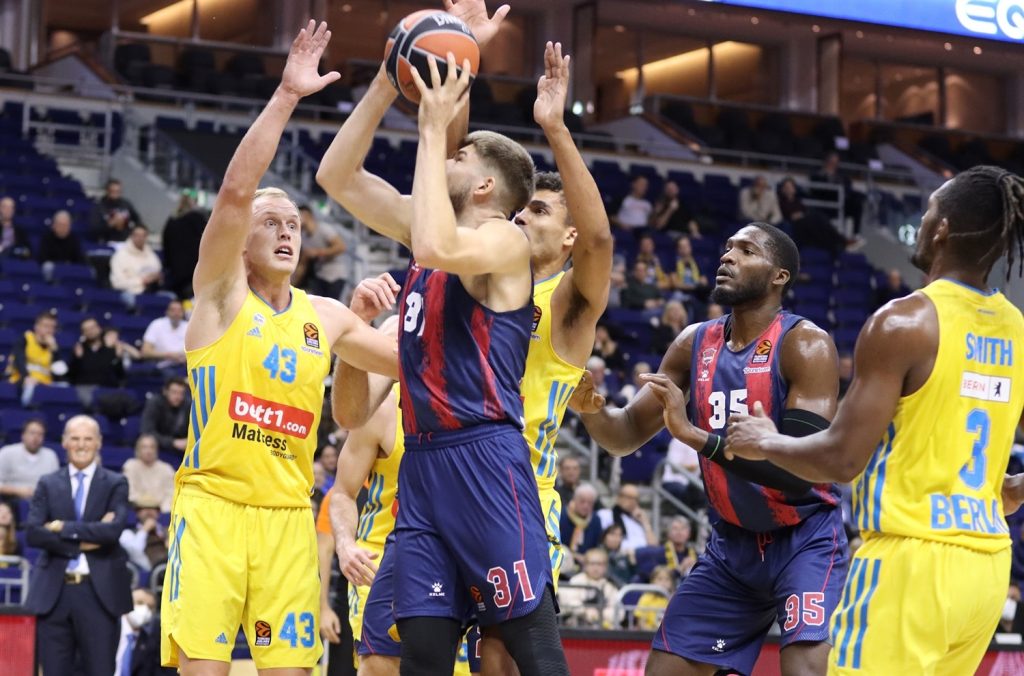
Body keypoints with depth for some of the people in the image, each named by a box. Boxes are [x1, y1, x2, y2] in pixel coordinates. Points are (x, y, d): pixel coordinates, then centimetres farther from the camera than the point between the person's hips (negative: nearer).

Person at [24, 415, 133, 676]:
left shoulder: (115, 484, 5)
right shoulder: (48, 485, 10)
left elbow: (113, 529, -12)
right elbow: (33, 533, -4)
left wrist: (64, 528, -10)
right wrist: (82, 542, -12)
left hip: (99, 592, -2)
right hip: (53, 592, 2)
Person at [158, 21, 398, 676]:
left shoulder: (326, 316, 15)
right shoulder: (221, 292, 1)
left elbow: (410, 363, 24)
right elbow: (236, 189, -14)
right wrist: (287, 95, -21)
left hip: (289, 515, 4)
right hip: (212, 504, -4)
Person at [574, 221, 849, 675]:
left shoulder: (806, 345, -18)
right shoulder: (695, 344, 1)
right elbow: (627, 436, 4)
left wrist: (696, 435, -34)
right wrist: (591, 409, -20)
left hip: (805, 540, -6)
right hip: (732, 543, 6)